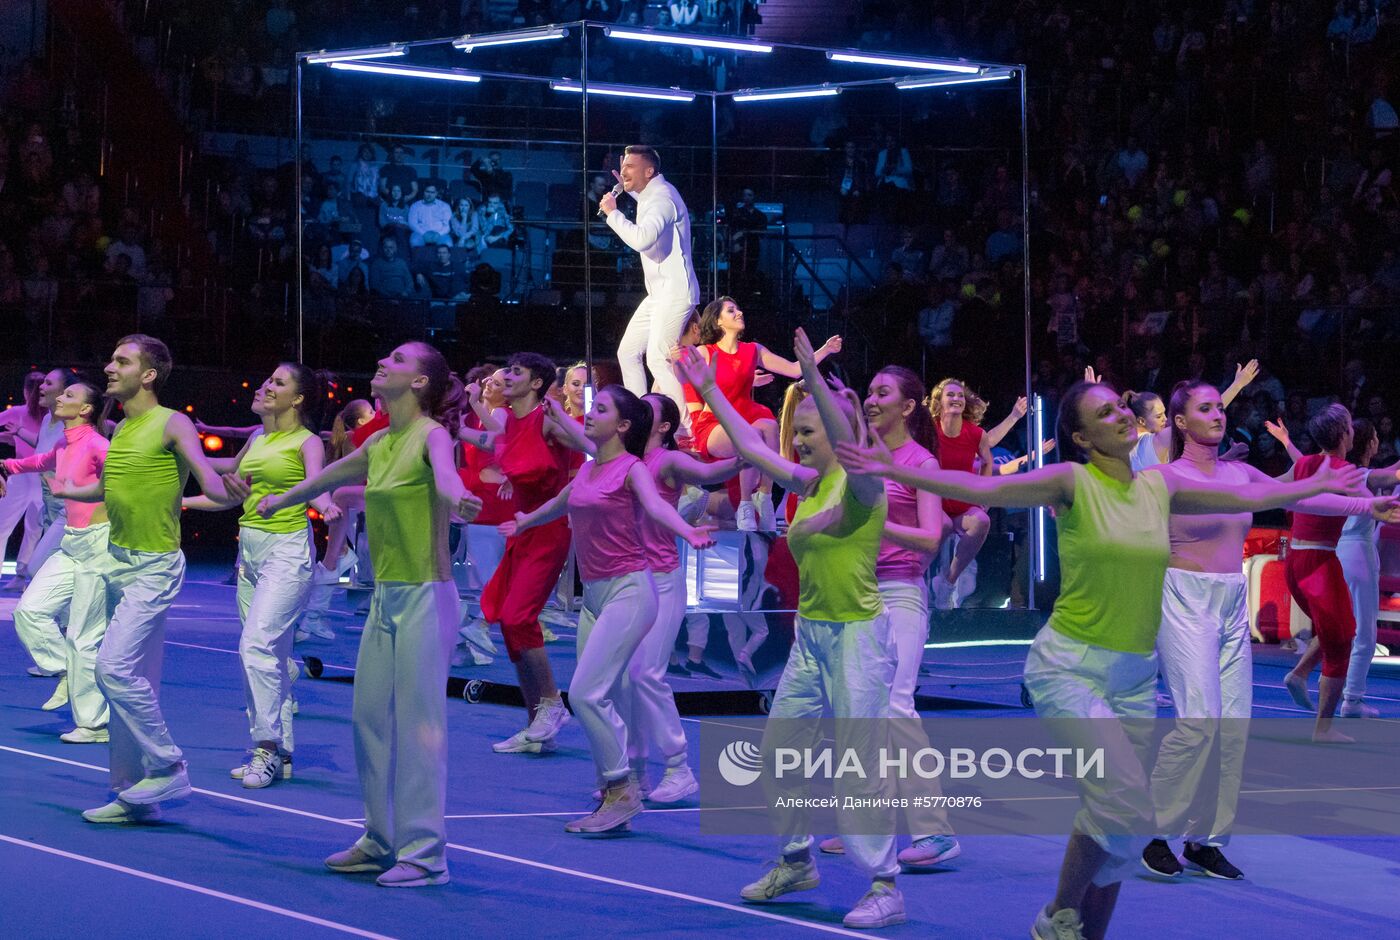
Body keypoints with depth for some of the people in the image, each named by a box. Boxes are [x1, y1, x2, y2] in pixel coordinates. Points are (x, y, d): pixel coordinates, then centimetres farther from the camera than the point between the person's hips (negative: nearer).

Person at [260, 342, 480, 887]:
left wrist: (456, 496, -58)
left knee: (418, 721, -7)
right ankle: (382, 840, 19)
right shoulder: (380, 443, 12)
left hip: (425, 596, -8)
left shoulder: (431, 434, -10)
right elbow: (333, 475, 33)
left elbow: (444, 472, -34)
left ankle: (425, 852, -4)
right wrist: (281, 499, 49)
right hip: (386, 596, 8)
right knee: (370, 717, 9)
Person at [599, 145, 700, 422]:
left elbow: (641, 239, -35)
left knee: (657, 358, -21)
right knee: (628, 352, 12)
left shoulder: (662, 198, -17)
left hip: (674, 293, -11)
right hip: (659, 293, 11)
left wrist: (613, 212, -23)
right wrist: (629, 190, 32)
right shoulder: (650, 194, 16)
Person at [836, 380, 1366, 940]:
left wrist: (1320, 485, 31)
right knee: (1125, 798, -21)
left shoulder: (1160, 488, 8)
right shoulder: (1072, 482, -8)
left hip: (1135, 677, 6)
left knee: (1114, 820, 6)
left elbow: (1249, 497, 22)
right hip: (1069, 666, -6)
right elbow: (980, 489, -17)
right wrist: (892, 471, -27)